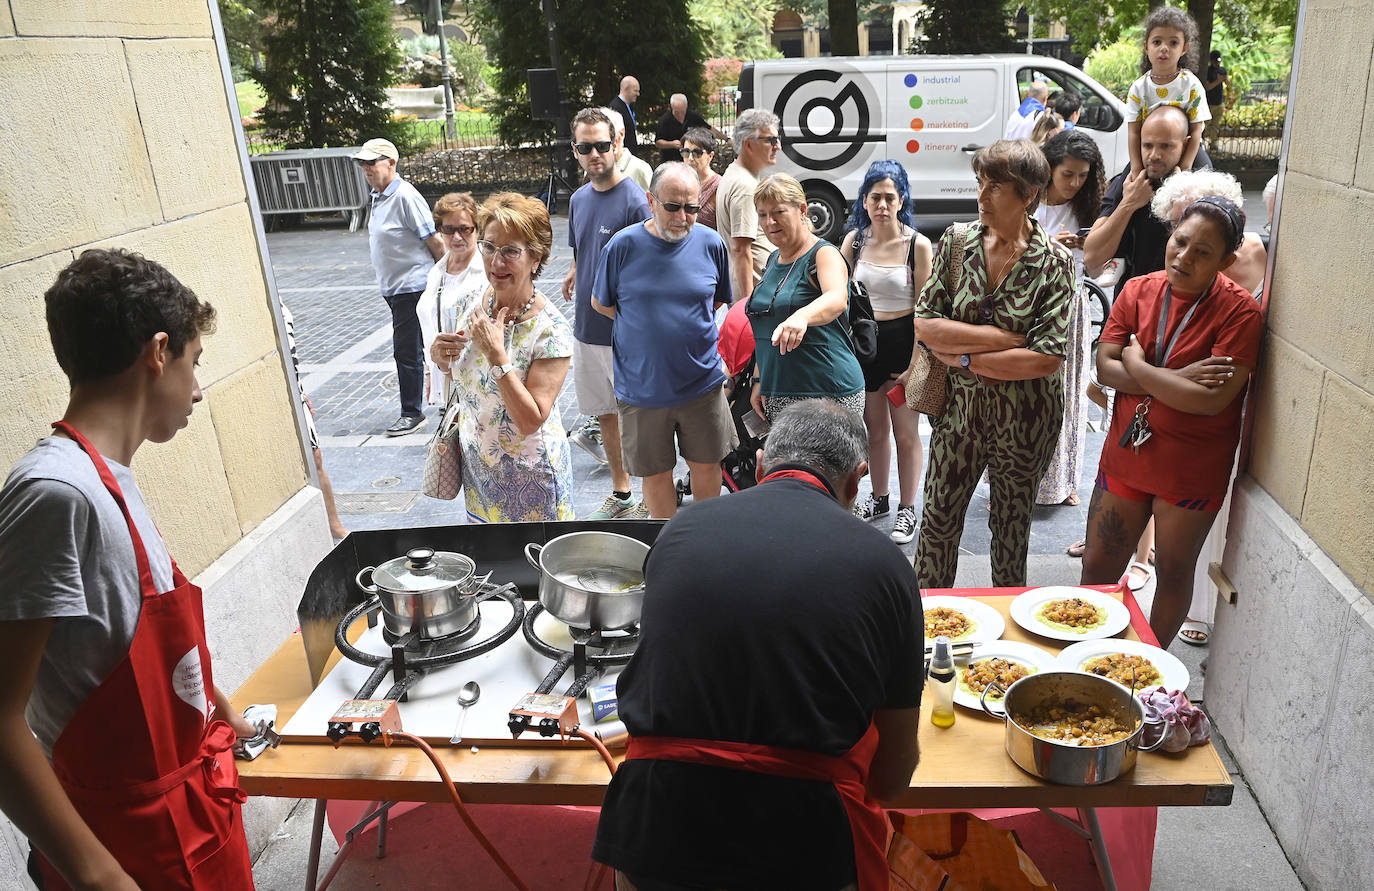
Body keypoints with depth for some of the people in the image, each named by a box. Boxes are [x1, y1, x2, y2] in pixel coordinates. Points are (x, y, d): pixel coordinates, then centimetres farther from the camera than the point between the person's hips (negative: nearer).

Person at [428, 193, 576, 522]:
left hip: (528, 473, -6)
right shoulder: (472, 303, -5)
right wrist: (442, 359, -11)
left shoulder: (552, 330, -23)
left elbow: (531, 421, -27)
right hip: (476, 462, 6)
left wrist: (497, 354, -31)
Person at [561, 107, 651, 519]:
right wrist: (573, 276, 10)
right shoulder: (578, 199, 8)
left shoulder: (635, 200, -14)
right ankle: (620, 493, 34)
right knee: (605, 411, 17)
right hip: (586, 327, 7)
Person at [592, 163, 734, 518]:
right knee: (655, 474, 12)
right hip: (642, 387, -1)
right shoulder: (623, 245, -9)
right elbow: (600, 303, 4)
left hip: (702, 381, 1)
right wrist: (647, 326, 1)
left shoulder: (711, 244, -3)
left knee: (707, 465, 14)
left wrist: (684, 322, 6)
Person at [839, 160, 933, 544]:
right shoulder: (855, 240, 0)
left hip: (903, 342, -4)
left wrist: (916, 363, -13)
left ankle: (907, 509, 21)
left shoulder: (917, 245, -11)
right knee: (875, 429, 17)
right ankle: (879, 498, 35)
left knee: (906, 433, 6)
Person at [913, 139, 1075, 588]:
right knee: (938, 520, 11)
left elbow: (1048, 358, -19)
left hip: (1024, 416, -2)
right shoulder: (956, 243, -4)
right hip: (960, 404, 2)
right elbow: (924, 325, -11)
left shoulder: (1054, 261, -12)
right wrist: (1002, 337, -18)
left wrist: (966, 358, -16)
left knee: (1011, 526, 16)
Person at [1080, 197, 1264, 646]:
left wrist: (1136, 364, -16)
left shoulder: (1240, 312, -16)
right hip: (1124, 457, 4)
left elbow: (1212, 399, -25)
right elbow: (1105, 368, -8)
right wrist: (1176, 379, -20)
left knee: (1173, 576, 15)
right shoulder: (1138, 291, -2)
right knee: (1097, 570, 13)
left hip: (1192, 471, -4)